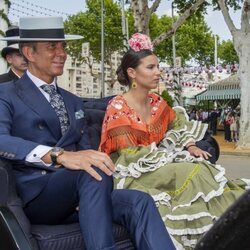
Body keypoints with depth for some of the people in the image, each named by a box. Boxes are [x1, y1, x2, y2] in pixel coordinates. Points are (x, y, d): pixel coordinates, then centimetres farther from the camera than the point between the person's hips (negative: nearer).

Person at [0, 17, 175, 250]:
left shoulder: (73, 101, 22)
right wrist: (60, 155, -34)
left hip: (72, 197, 6)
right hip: (33, 195, -5)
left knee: (138, 202, -22)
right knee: (94, 172, -34)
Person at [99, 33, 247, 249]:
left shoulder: (156, 101, 6)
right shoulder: (118, 108, -15)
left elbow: (177, 122, 20)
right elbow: (130, 155, -18)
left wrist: (190, 146, 1)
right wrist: (168, 157, -17)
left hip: (157, 164, 7)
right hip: (133, 173, -6)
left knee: (203, 170, -18)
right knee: (190, 174, -26)